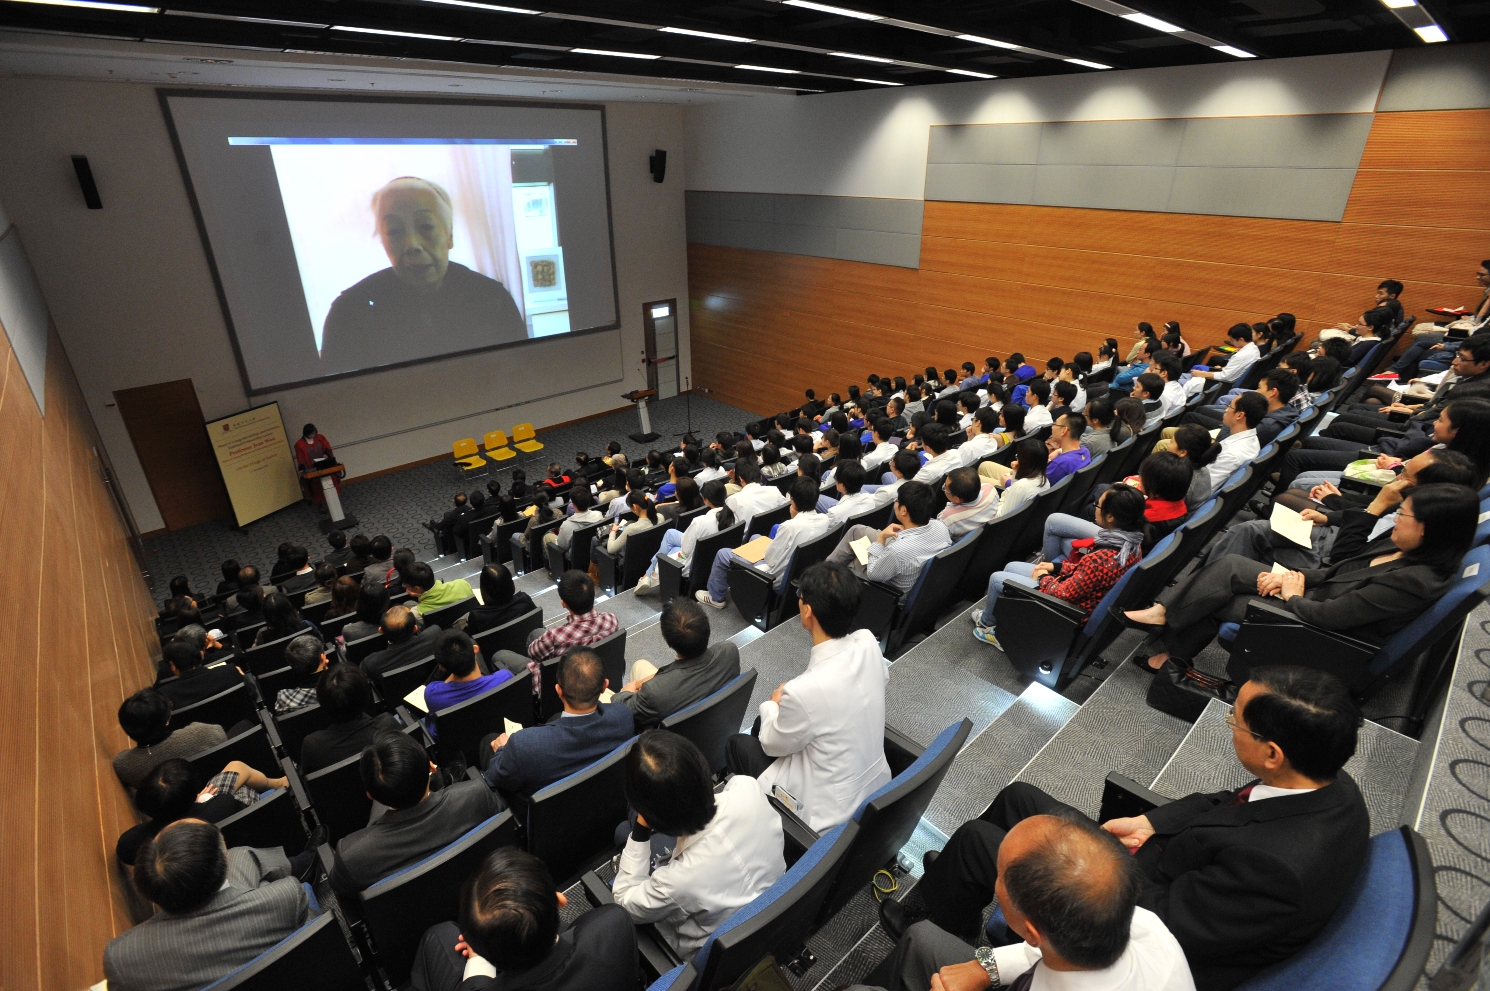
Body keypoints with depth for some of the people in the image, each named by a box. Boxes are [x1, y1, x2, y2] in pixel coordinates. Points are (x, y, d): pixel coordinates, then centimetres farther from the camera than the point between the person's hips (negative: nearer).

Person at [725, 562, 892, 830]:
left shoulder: (805, 690, -37)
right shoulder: (868, 643, -18)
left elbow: (773, 745, -16)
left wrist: (773, 704, 5)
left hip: (829, 811, -6)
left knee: (737, 744, 15)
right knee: (763, 726, 22)